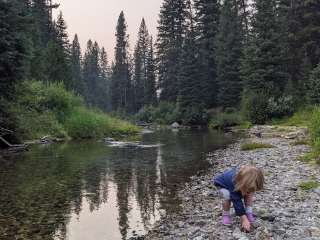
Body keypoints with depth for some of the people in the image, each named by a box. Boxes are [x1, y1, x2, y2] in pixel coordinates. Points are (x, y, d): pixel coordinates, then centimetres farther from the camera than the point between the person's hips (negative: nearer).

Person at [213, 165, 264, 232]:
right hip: (222, 184, -5)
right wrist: (244, 220, -41)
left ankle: (249, 212, -3)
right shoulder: (234, 183, -45)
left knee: (249, 194, -17)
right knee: (227, 197, -32)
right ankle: (226, 215, -8)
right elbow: (237, 202, -42)